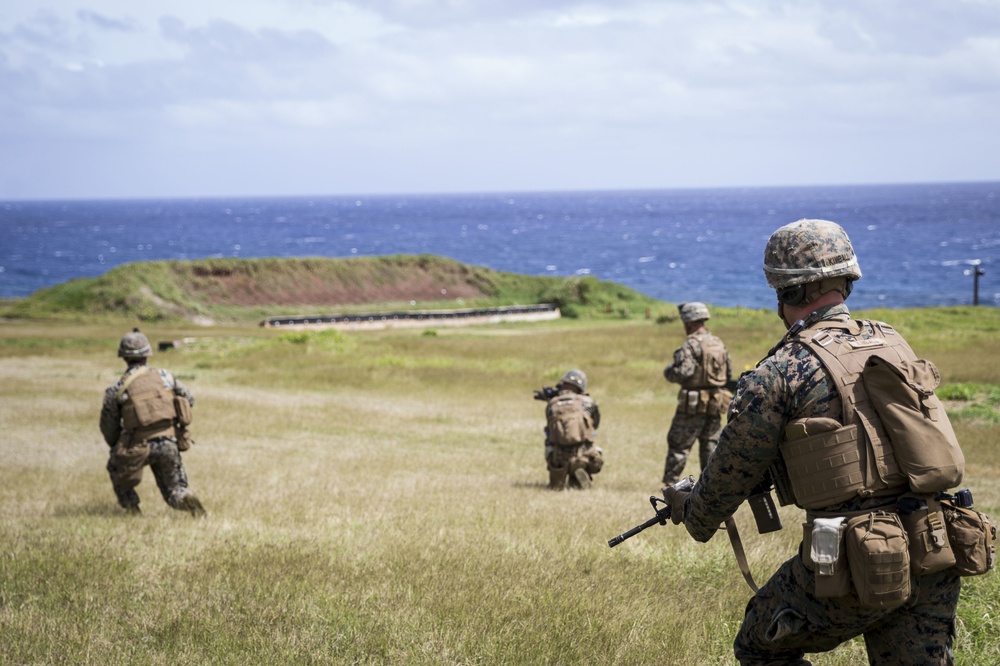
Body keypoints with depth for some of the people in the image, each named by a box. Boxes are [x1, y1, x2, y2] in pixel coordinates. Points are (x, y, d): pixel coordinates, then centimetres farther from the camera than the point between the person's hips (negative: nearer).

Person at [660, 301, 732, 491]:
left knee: (679, 445, 2)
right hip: (715, 404, 6)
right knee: (711, 444, 11)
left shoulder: (691, 344, -14)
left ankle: (670, 483, 6)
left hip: (693, 404, -6)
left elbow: (683, 372, -24)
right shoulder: (719, 344, 10)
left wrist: (668, 372, -5)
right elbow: (729, 374, 14)